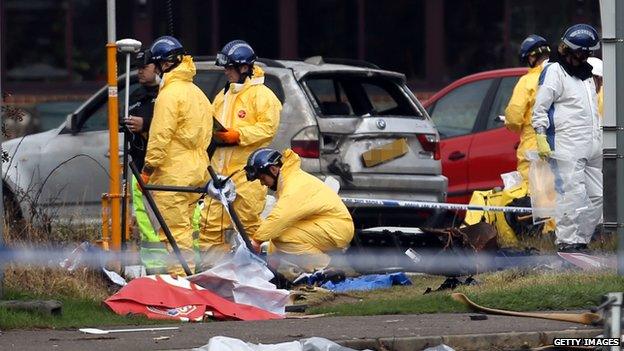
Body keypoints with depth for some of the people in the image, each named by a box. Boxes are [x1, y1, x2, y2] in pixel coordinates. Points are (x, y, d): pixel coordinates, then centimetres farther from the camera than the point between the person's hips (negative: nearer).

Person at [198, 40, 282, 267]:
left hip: (247, 169, -8)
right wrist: (215, 133, 7)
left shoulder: (261, 95, -4)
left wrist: (238, 135, -18)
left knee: (249, 222, -5)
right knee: (211, 220, 3)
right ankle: (210, 263, 6)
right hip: (221, 166, 8)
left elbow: (268, 127, -13)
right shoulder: (224, 95, 22)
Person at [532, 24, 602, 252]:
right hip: (567, 147, -8)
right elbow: (540, 107, -8)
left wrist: (599, 138, 25)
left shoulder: (586, 74, 22)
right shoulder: (555, 72, -3)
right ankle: (567, 242, -13)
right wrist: (541, 137, -16)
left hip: (591, 147, 8)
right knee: (572, 194, -15)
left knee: (597, 196, 6)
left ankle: (581, 240, 12)